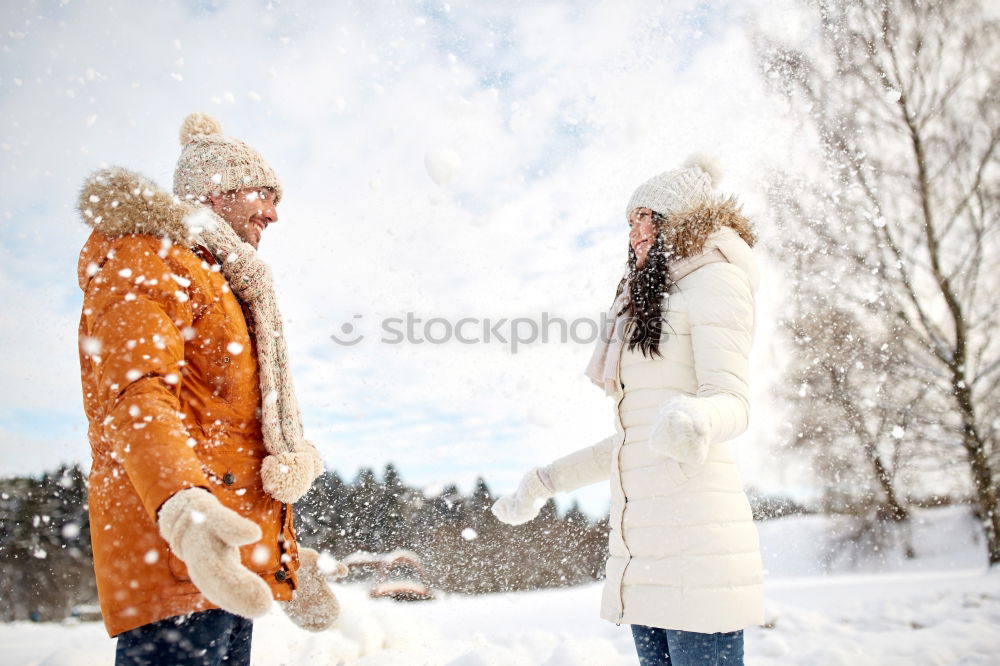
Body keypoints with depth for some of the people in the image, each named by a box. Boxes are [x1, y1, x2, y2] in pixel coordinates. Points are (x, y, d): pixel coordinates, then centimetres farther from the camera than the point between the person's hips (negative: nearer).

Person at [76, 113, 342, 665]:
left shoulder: (225, 284, 27)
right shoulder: (143, 260, -1)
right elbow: (135, 394, -20)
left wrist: (289, 562, 28)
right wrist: (182, 505, -38)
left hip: (234, 563, 9)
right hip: (176, 563, -9)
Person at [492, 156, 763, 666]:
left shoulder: (713, 279, 1)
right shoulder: (646, 305, 25)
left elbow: (732, 401, -13)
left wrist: (694, 418, -36)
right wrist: (547, 480, 25)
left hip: (693, 538, -8)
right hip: (640, 546, 8)